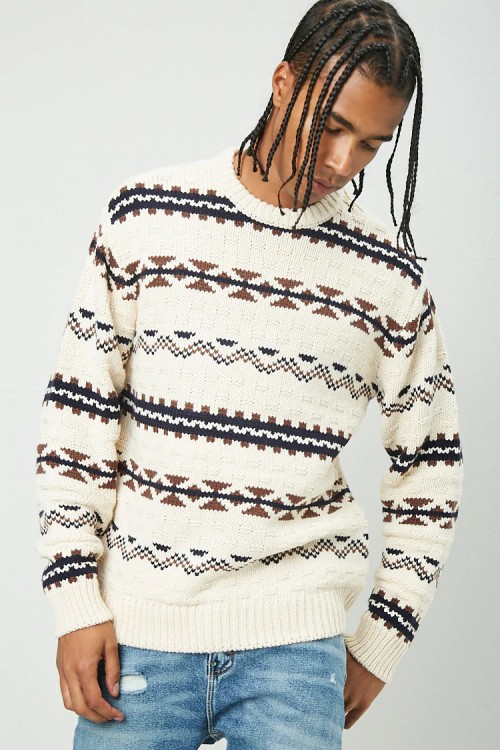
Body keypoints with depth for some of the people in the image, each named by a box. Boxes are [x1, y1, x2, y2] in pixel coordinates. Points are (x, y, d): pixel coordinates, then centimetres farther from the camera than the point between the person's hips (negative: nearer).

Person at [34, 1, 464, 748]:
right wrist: (76, 599, -2)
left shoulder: (389, 276, 1)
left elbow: (428, 467, 9)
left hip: (296, 639, 1)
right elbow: (79, 411, 1)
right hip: (135, 629, 0)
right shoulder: (144, 216, -1)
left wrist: (381, 643, 9)